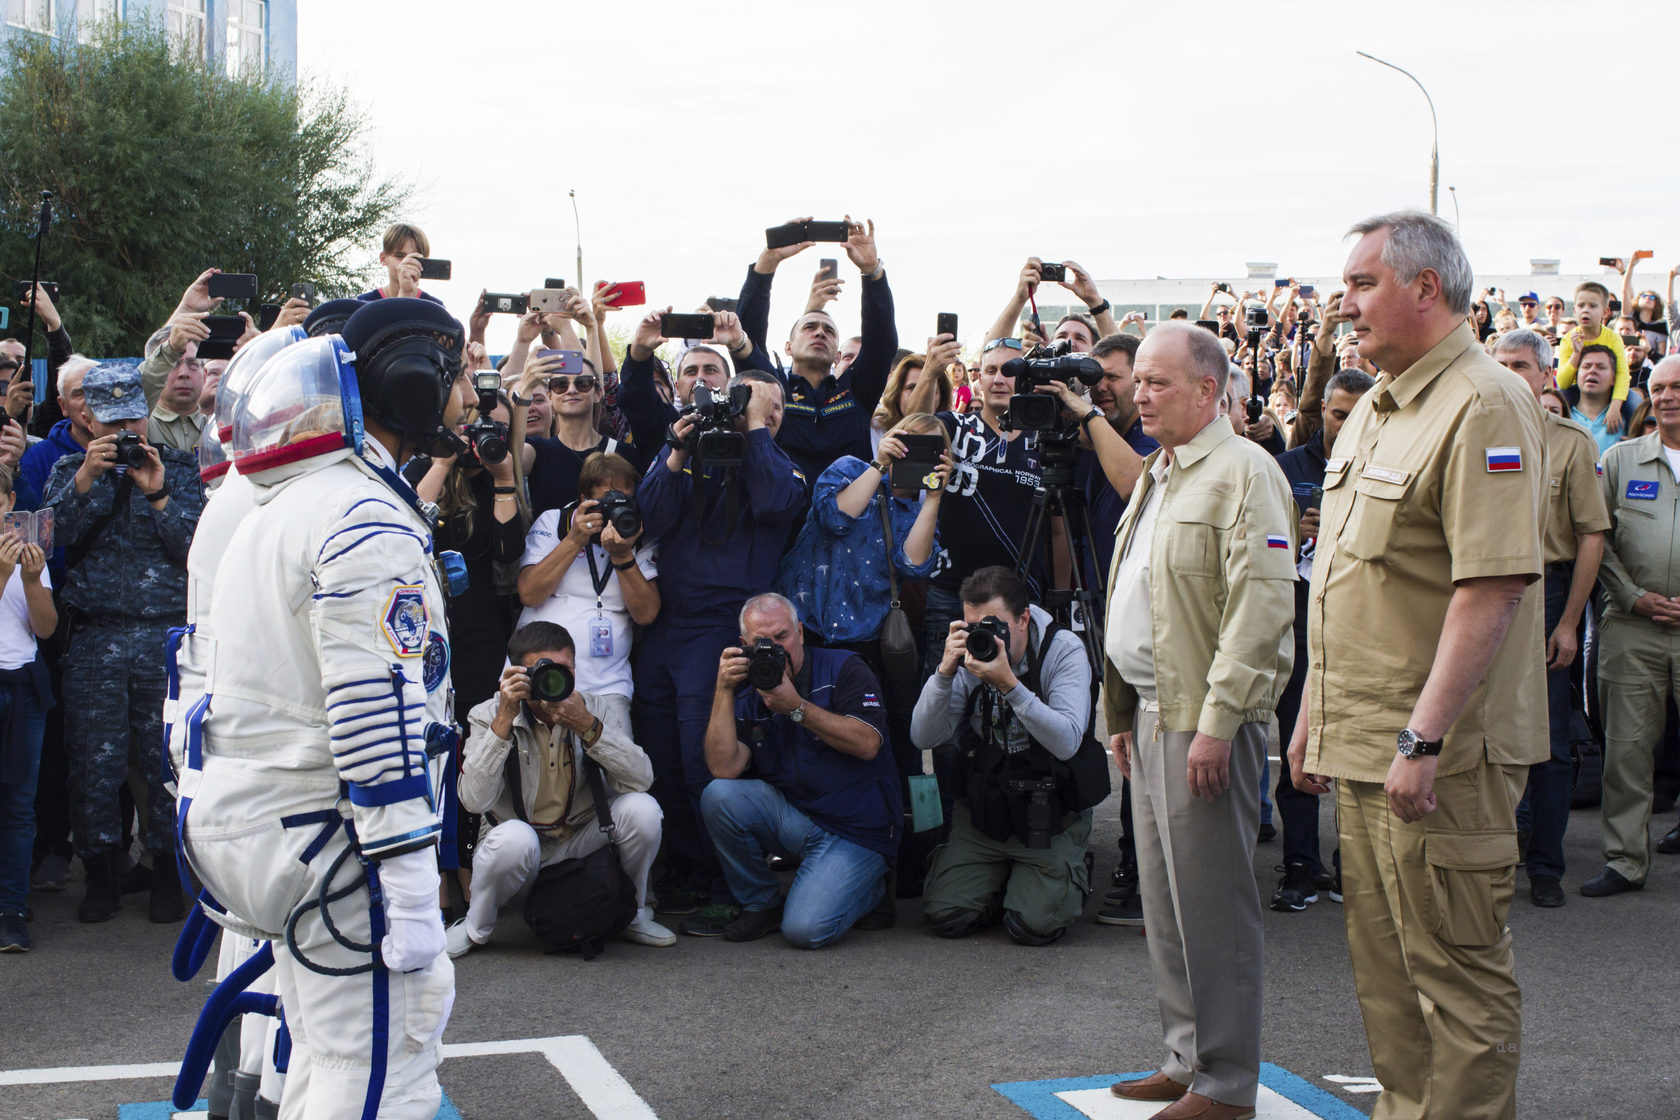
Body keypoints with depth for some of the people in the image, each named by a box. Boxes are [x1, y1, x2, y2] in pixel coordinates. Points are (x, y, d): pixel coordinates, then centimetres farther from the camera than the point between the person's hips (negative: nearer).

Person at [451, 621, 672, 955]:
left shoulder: (595, 709, -4)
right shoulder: (487, 716, -10)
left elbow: (641, 779, -18)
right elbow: (475, 801, -26)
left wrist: (586, 726, -28)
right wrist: (504, 719, -28)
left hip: (582, 847, 3)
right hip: (519, 854, -3)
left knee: (641, 809, -22)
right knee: (514, 837, -37)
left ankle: (632, 914, 5)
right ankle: (475, 927, -6)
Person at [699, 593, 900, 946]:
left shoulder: (844, 669, -4)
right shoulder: (748, 695, 5)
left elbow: (867, 744, -19)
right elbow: (724, 768, -11)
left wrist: (797, 708, -22)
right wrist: (724, 690, -15)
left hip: (855, 832, -4)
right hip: (792, 817, 4)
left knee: (806, 929, -23)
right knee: (719, 796, -22)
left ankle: (869, 887, 12)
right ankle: (761, 904, 0)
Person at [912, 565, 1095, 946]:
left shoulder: (1064, 650, -12)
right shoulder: (966, 654, -2)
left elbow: (1067, 742, -25)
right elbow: (924, 738, -7)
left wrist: (1008, 684, -33)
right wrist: (945, 671, -21)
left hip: (1050, 815, -3)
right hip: (983, 810, 3)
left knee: (1035, 924, -16)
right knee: (946, 915, -11)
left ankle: (1070, 877, 17)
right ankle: (1003, 879, 21)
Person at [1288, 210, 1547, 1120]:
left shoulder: (1484, 407, -15)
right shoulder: (1372, 411, 15)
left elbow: (1493, 589, -22)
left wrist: (1423, 738, -24)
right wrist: (1315, 713, 20)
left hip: (1443, 751, -9)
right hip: (1365, 741, 9)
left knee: (1457, 966, -1)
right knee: (1384, 963, 16)